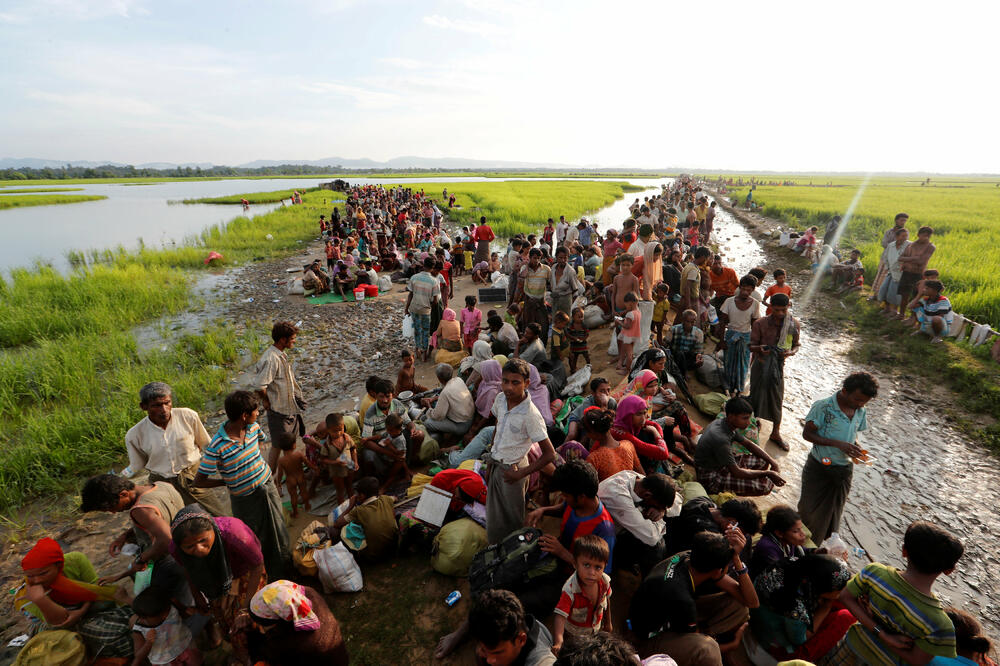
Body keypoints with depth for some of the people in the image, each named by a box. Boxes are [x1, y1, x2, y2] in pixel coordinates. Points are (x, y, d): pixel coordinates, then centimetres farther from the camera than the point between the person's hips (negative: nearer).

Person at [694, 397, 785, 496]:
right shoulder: (720, 439, -33)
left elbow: (748, 444, 12)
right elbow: (737, 472, -25)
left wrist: (772, 462, 2)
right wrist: (767, 473, -15)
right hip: (711, 478, -10)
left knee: (763, 461, 8)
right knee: (766, 485, -17)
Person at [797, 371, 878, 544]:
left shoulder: (861, 412, 0)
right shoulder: (823, 407, -19)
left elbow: (853, 434, 14)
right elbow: (807, 434, -15)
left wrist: (857, 449, -8)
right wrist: (838, 444, -24)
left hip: (844, 470, 5)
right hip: (819, 468, -5)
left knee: (832, 512, 16)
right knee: (809, 510, 7)